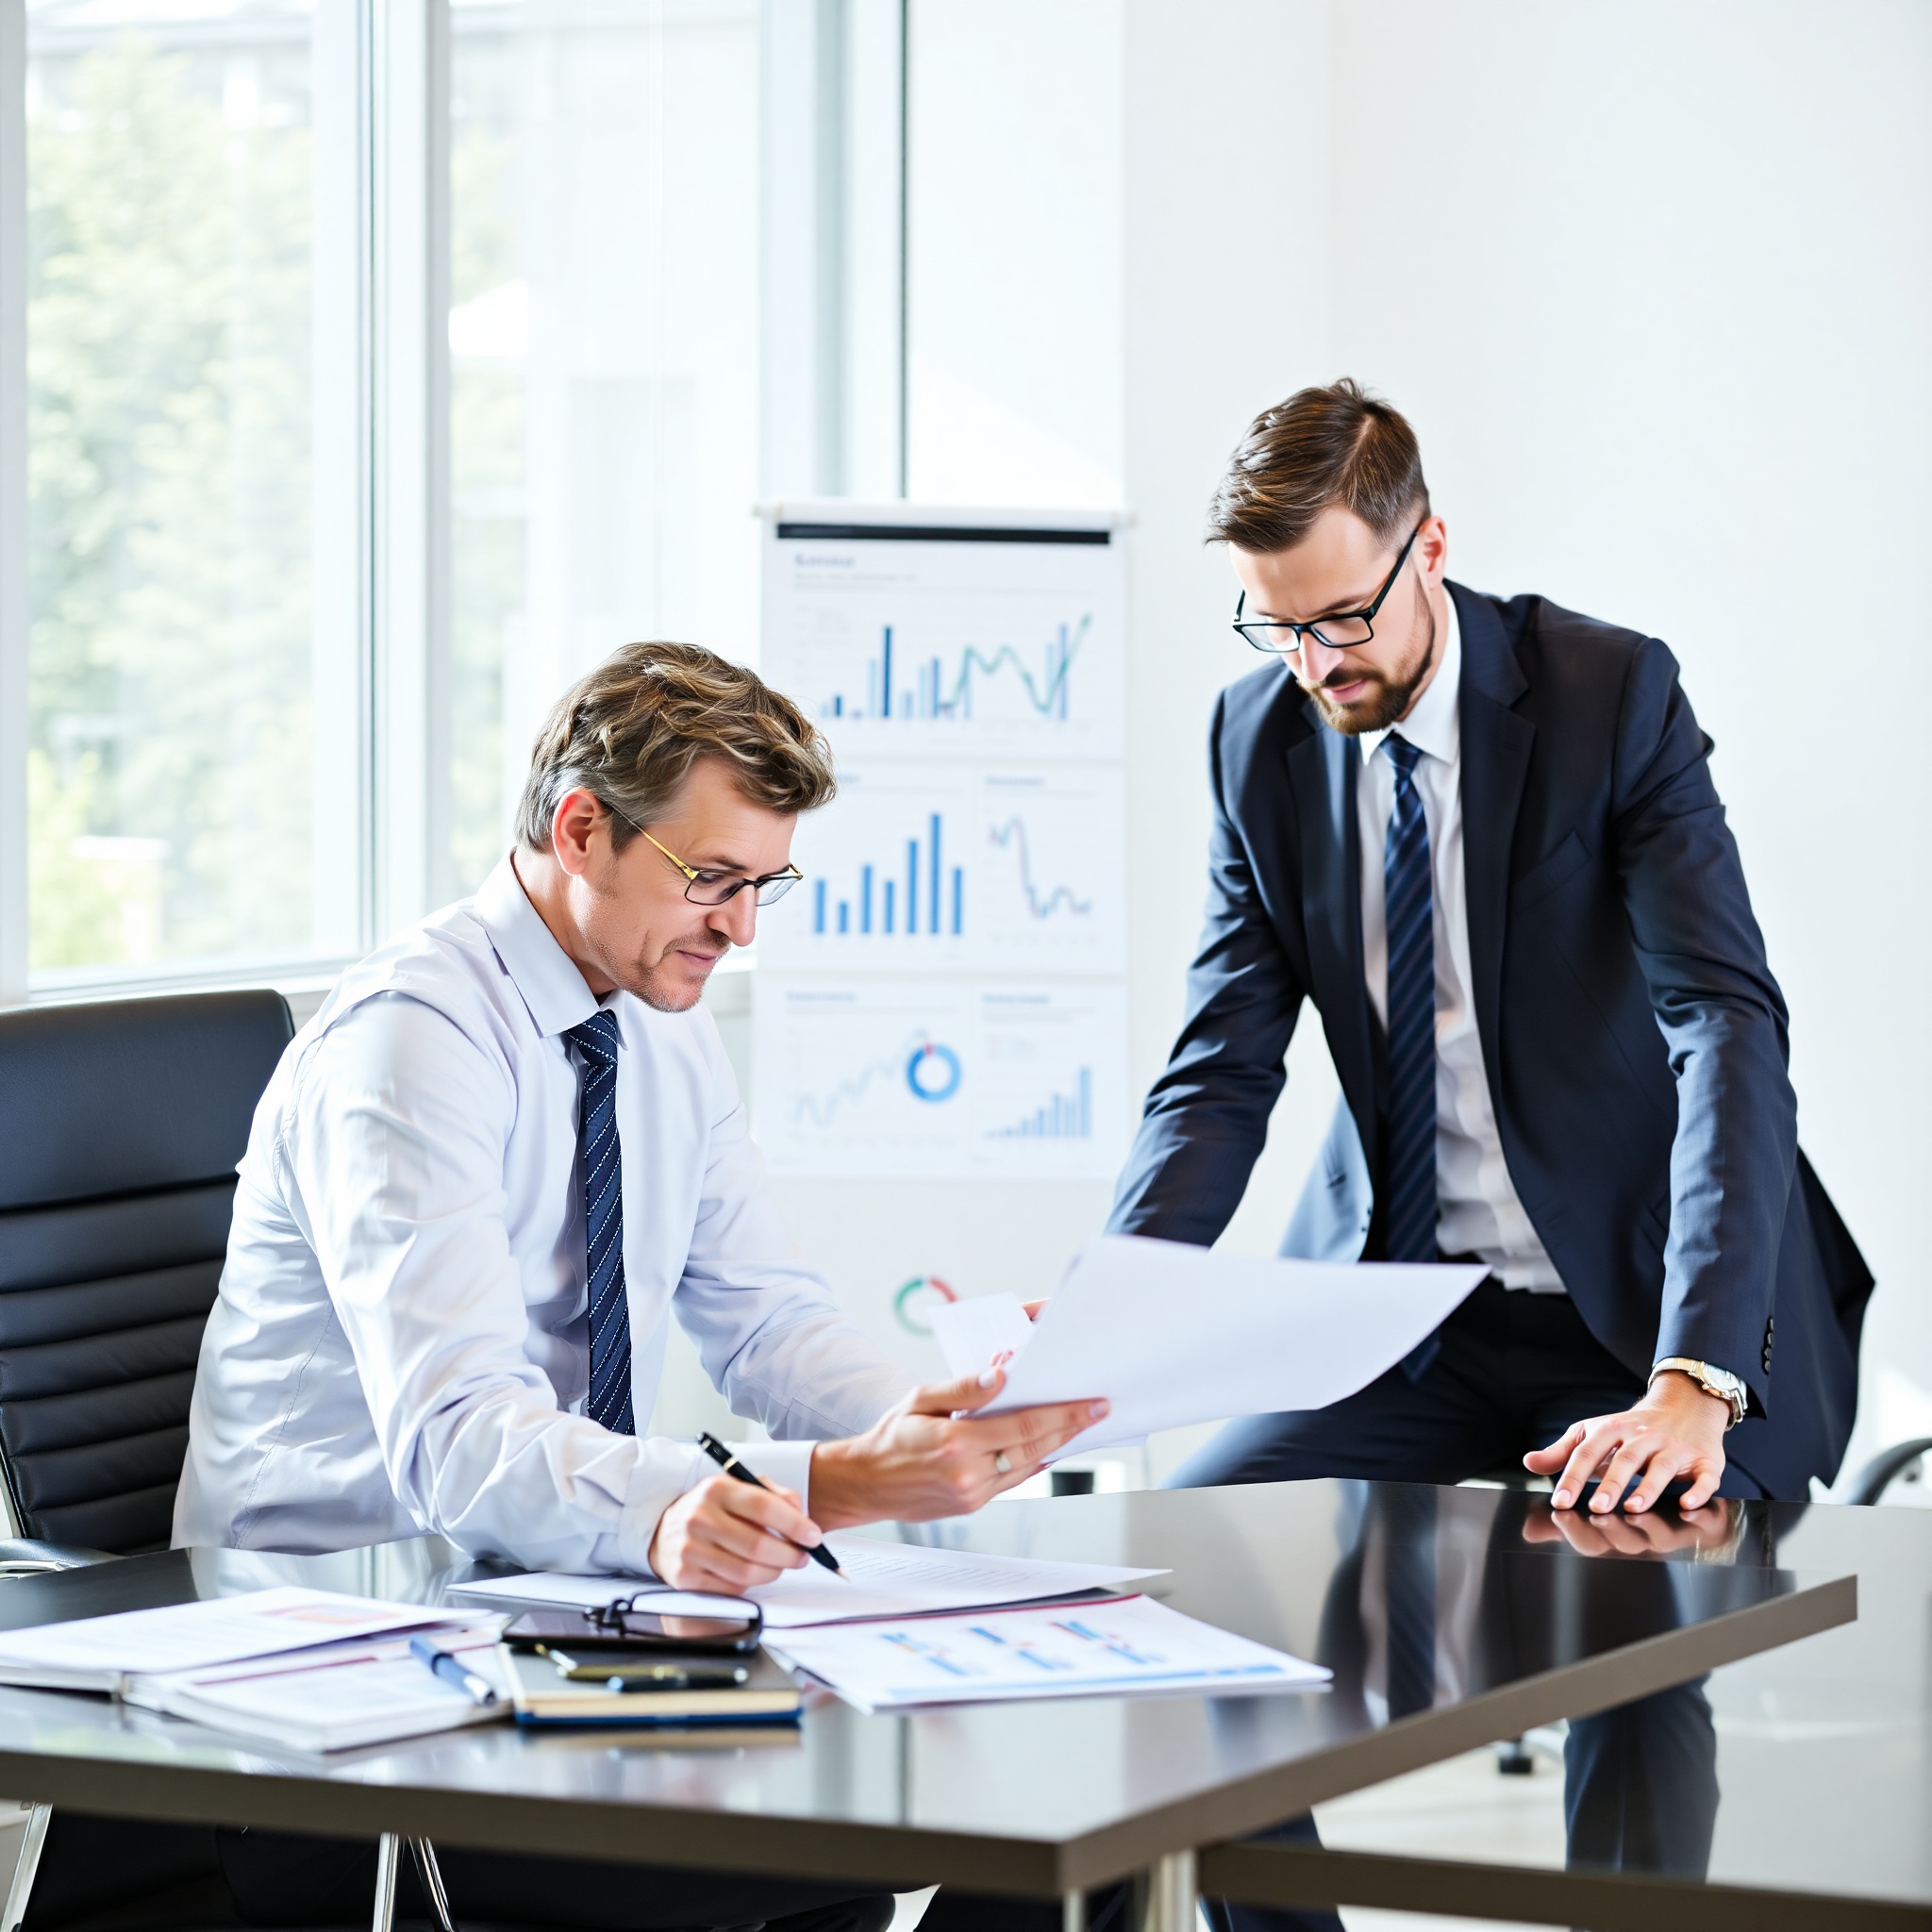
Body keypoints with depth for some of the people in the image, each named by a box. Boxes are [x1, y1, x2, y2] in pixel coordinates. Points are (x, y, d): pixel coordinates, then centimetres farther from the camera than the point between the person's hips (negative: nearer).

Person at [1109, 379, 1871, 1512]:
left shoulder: (1612, 693, -13)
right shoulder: (1260, 737, 0)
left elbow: (1729, 1025, -22)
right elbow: (1223, 1071, 0)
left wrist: (1692, 1383, -35)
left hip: (1634, 1305, -4)